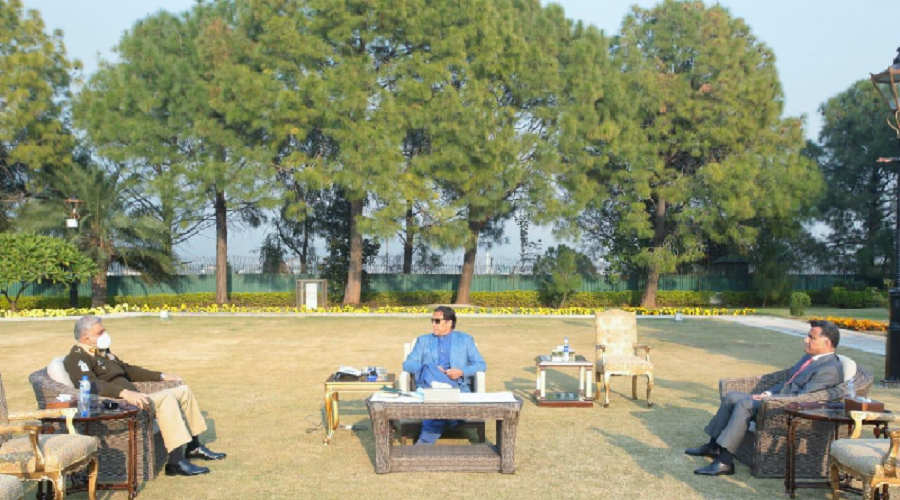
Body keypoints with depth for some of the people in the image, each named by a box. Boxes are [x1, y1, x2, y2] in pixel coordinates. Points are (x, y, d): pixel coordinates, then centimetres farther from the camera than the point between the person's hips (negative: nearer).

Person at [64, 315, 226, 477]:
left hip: (132, 398, 10)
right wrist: (124, 392, -44)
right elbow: (92, 385, -31)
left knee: (183, 391, 9)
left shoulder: (102, 351, 20)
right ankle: (175, 462, -33)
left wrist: (161, 376, 27)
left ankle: (194, 447, 16)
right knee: (165, 397, -30)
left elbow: (127, 370, 31)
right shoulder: (77, 358, -11)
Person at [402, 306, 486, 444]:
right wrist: (429, 369, -10)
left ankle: (424, 441, -32)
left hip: (458, 386, -1)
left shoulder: (465, 339, 19)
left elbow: (481, 365, 11)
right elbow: (408, 364, 11)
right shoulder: (423, 340, 23)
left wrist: (462, 372, -10)